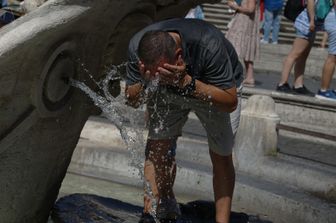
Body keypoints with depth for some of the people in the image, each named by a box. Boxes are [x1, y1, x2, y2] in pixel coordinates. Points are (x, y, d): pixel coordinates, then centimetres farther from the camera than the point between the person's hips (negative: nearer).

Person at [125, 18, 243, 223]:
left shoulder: (208, 45, -42)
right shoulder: (137, 47, -30)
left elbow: (230, 102, -36)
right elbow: (132, 101, -17)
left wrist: (186, 82, -48)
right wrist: (146, 84, -40)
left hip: (216, 88, -2)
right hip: (169, 92, 3)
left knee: (221, 157, -5)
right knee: (157, 144, -13)